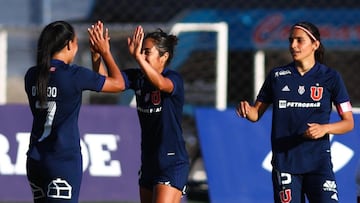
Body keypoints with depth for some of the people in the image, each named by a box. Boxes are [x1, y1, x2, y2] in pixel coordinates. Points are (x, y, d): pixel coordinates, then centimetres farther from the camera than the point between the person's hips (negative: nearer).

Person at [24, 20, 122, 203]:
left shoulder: (32, 76, 5)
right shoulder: (74, 75, -13)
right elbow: (118, 83, 0)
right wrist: (105, 52, 12)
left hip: (35, 160, 7)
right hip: (64, 160, -7)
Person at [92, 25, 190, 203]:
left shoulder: (174, 79, -14)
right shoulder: (137, 77, 4)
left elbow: (160, 83, -38)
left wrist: (137, 57, -45)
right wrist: (97, 54, -25)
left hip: (172, 163, -8)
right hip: (148, 163, 8)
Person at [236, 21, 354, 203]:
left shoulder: (330, 77, 2)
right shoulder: (277, 76, 7)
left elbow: (348, 122, 3)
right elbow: (256, 113, 12)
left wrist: (324, 128, -16)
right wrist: (246, 109, -12)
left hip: (318, 161, -2)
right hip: (284, 160, 2)